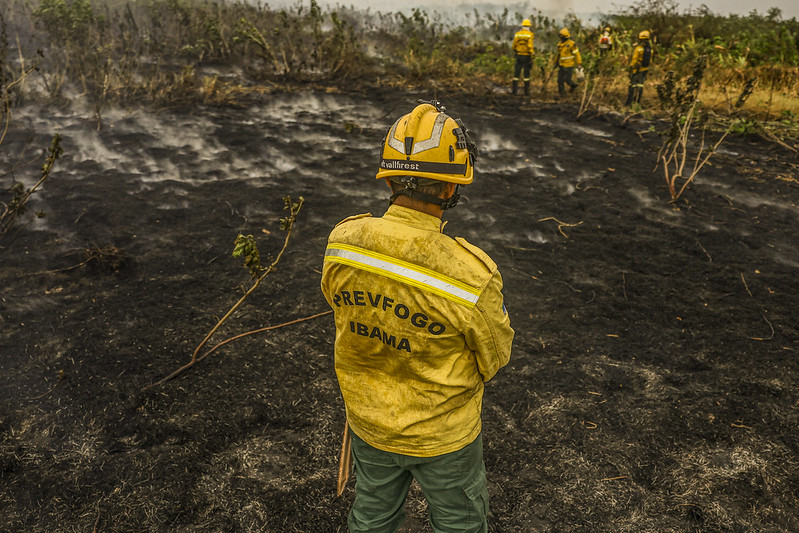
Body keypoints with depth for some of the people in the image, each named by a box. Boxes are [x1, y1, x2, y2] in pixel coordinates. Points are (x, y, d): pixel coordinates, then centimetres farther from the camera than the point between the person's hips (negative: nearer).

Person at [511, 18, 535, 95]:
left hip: (519, 55, 2)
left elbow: (514, 46, 6)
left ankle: (514, 90, 2)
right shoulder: (530, 34, -8)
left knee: (516, 73, 6)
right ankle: (527, 90, 4)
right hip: (526, 56, -2)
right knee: (526, 74, 4)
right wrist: (532, 55, -13)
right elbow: (530, 46, -17)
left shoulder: (517, 34, 2)